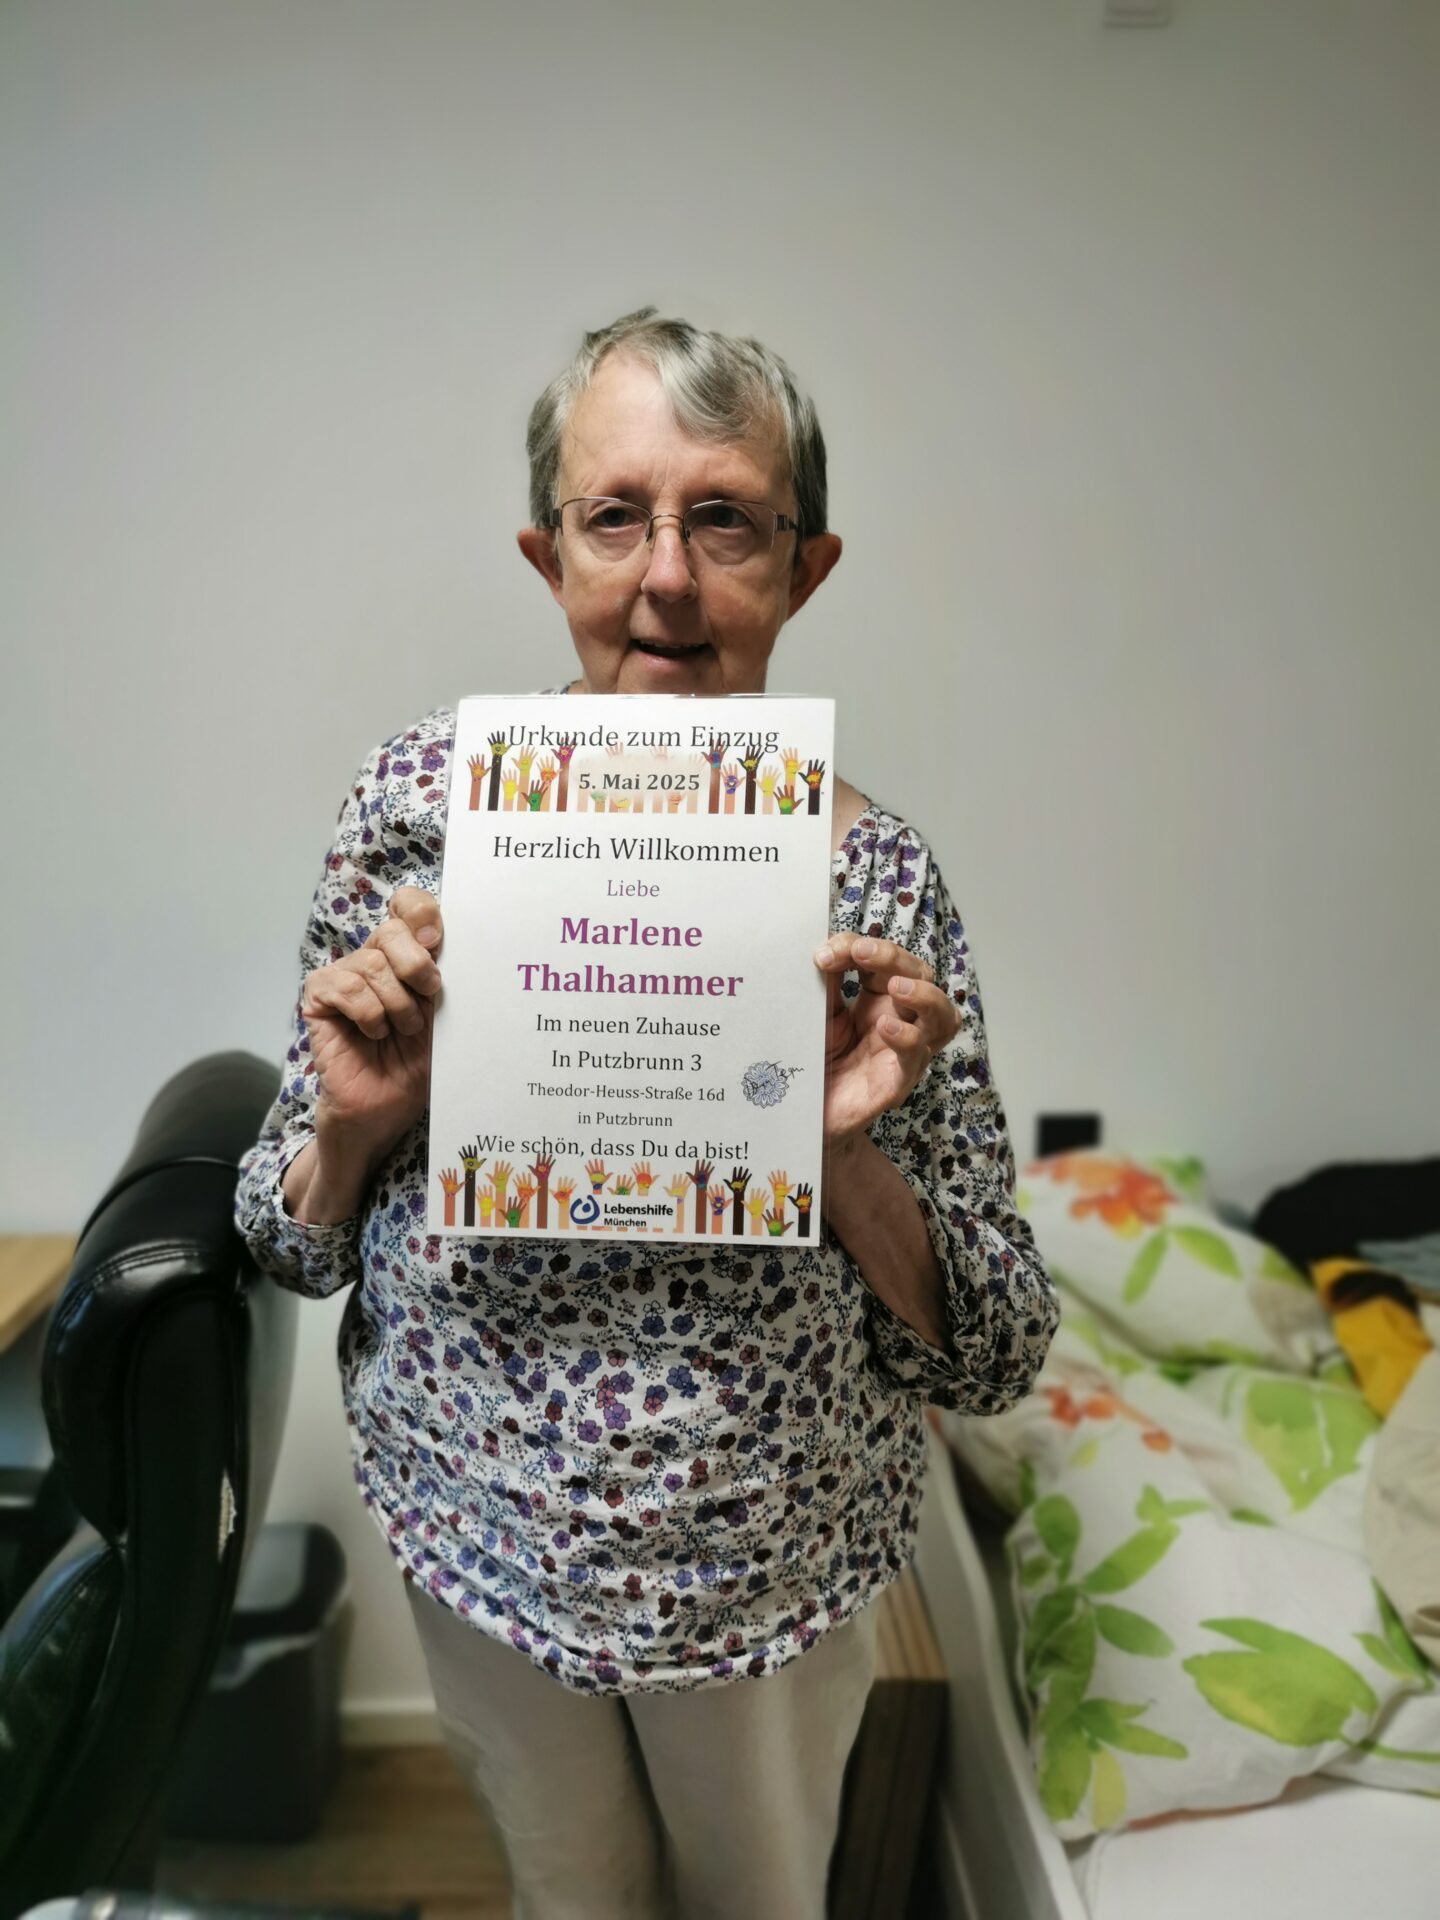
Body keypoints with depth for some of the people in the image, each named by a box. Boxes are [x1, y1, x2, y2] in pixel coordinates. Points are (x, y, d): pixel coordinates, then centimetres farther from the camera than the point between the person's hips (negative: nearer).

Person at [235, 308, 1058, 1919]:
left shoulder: (877, 877, -18)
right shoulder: (423, 798, -14)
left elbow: (990, 1361, -12)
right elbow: (293, 1245, -4)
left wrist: (842, 1152, -29)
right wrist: (354, 1122, -25)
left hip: (773, 1571, 0)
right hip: (480, 1541, 1)